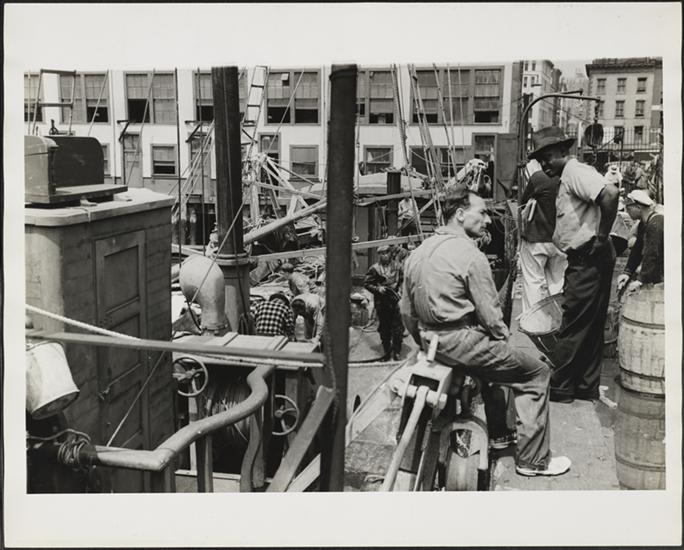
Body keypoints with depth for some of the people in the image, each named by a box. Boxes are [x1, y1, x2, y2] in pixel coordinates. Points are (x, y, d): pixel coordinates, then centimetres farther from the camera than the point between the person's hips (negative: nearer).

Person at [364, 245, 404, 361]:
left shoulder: (397, 266, 6)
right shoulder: (375, 268, 0)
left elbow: (402, 281, 15)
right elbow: (366, 283, 2)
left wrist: (400, 290, -1)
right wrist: (378, 289, -11)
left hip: (396, 300, 1)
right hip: (381, 302, -1)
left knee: (398, 327, -3)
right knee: (384, 327, 8)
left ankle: (396, 351, 7)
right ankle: (387, 351, 21)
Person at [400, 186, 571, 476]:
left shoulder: (417, 253, 9)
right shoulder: (471, 255, -16)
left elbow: (407, 311, 12)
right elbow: (489, 313, -15)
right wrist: (503, 337, 4)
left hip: (431, 342, 9)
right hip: (462, 341, -9)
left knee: (496, 360, 34)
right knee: (537, 373, 4)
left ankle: (498, 433, 41)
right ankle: (532, 460, 8)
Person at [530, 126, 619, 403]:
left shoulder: (576, 172, -13)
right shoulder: (567, 178, 18)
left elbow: (610, 194, -29)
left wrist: (601, 238, -24)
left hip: (589, 260, -11)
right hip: (584, 262, 11)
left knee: (573, 327, -3)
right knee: (591, 326, 15)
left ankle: (558, 386, 6)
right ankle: (587, 386, 24)